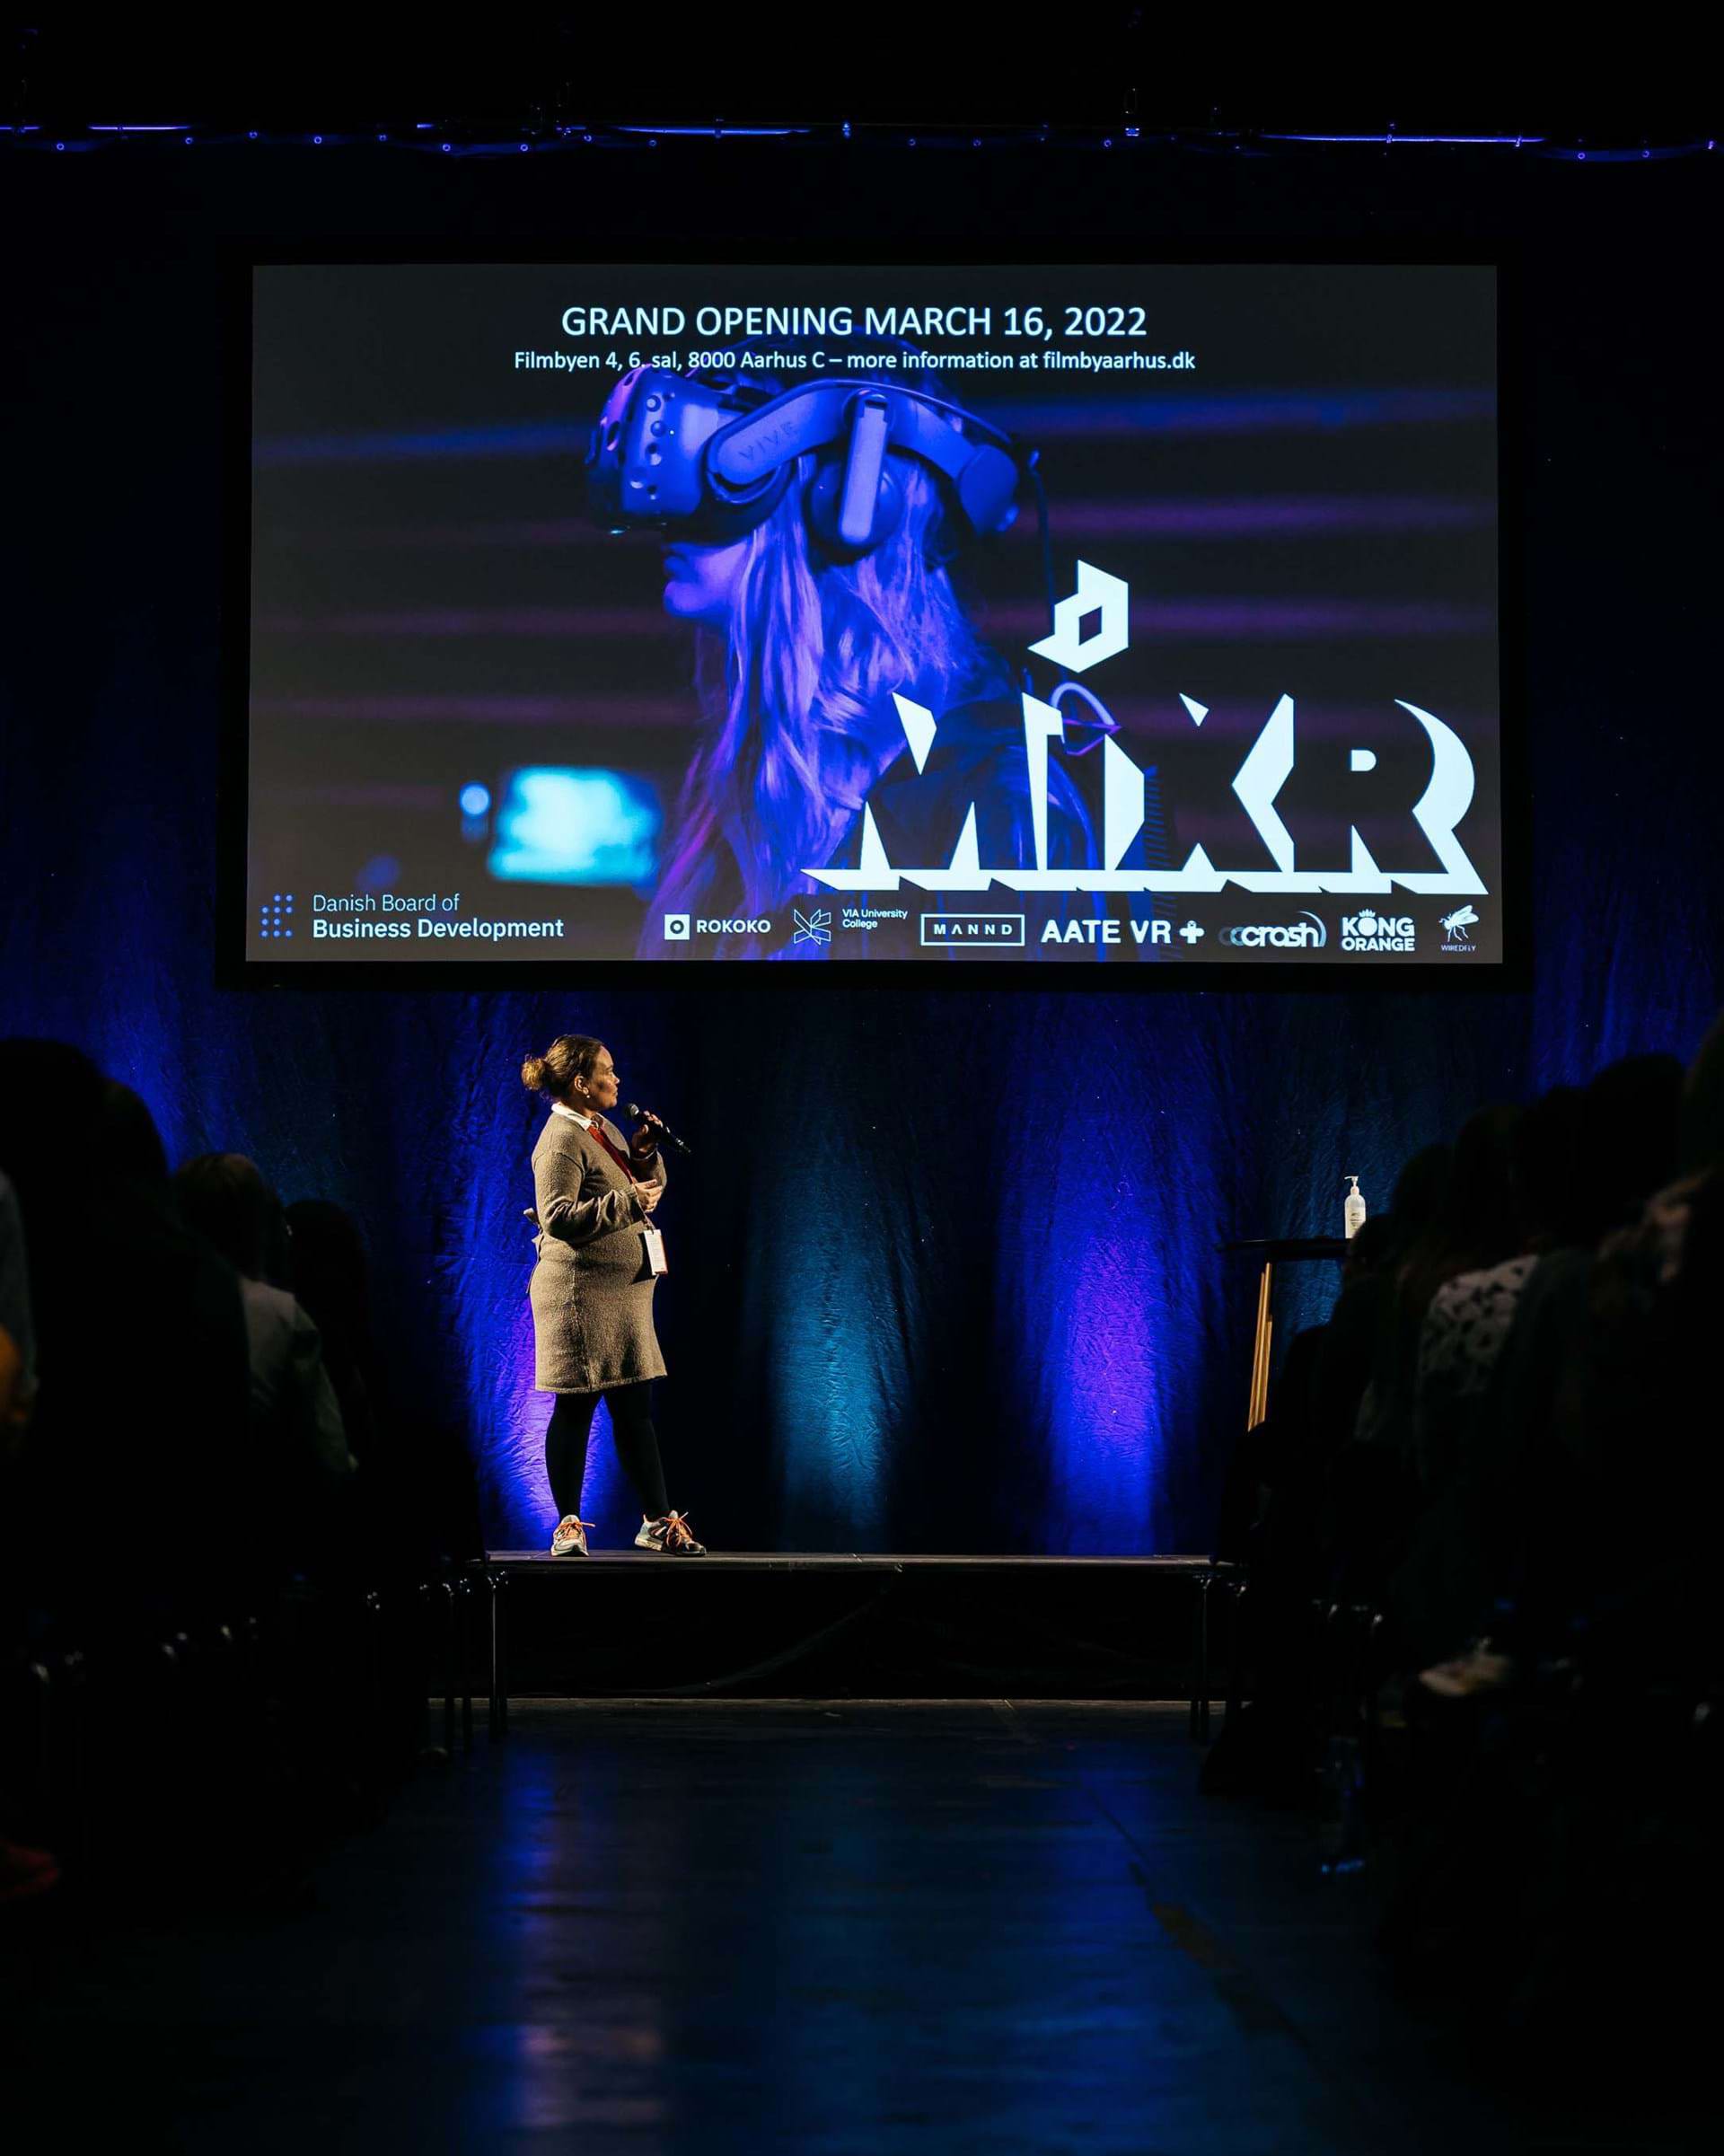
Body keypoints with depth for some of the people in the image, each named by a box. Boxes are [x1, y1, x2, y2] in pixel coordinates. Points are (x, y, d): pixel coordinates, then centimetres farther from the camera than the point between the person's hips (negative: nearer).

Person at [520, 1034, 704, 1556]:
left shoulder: (604, 1131, 16)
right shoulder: (562, 1139, -12)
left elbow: (650, 1186, 24)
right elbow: (557, 1216, -22)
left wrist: (645, 1152, 5)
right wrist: (627, 1202, -25)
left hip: (623, 1290, 9)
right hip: (581, 1291, -9)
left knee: (636, 1410, 8)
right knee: (575, 1411, -2)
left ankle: (657, 1522, 12)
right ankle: (568, 1527, 5)